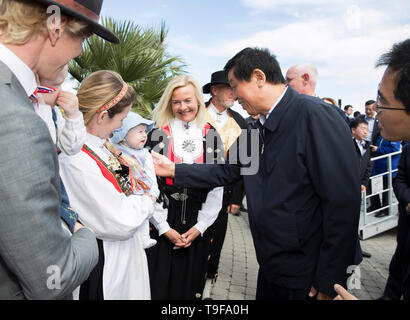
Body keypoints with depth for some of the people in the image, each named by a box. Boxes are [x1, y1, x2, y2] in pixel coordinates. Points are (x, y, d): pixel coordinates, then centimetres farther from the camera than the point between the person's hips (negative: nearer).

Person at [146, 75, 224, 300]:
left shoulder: (211, 137, 2)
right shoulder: (158, 135, -3)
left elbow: (217, 185, 1)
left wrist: (200, 227, -4)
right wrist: (164, 228, -8)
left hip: (197, 227, 2)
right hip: (161, 226, -1)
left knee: (190, 282, 14)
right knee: (159, 283, 8)